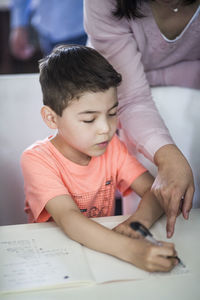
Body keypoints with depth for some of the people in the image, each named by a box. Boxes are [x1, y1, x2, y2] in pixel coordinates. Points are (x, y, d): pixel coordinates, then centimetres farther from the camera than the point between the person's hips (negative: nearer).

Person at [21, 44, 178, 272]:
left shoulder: (111, 147, -1)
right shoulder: (37, 159, -17)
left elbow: (153, 190, -5)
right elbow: (68, 219, -30)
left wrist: (141, 219, -28)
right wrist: (130, 250, -43)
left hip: (104, 245, 4)